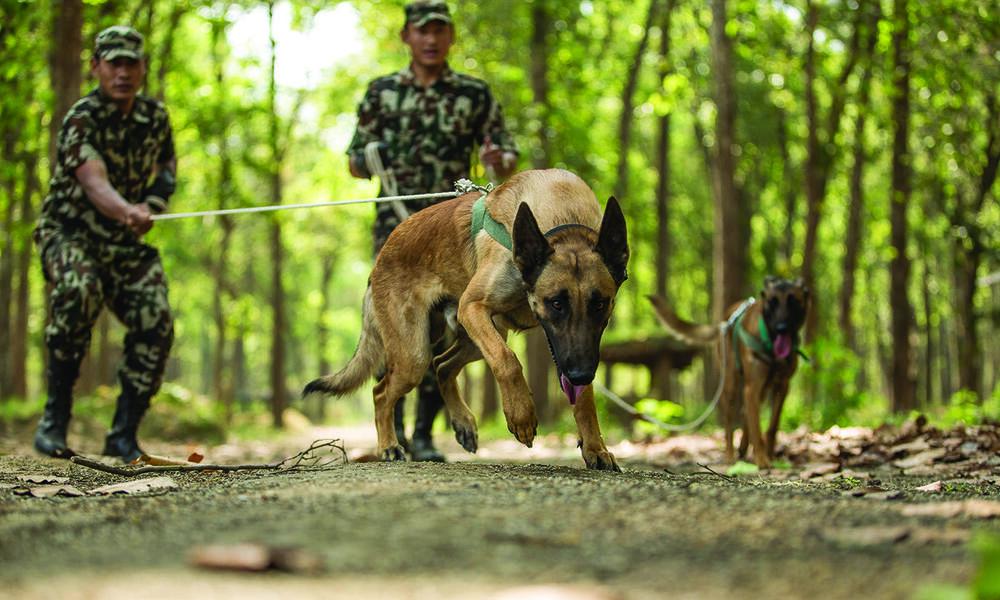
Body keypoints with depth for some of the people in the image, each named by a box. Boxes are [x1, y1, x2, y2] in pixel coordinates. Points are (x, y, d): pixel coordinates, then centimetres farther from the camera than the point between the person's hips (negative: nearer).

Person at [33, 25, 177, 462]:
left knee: (156, 323, -17)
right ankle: (55, 415, -24)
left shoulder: (155, 116, 2)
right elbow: (94, 182, -36)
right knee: (79, 293, -36)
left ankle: (123, 435, -4)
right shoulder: (81, 120, -18)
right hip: (70, 233, -5)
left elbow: (168, 163, 23)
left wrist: (154, 204, 1)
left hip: (126, 243, 5)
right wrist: (127, 212, -58)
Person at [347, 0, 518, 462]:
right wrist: (370, 159, -10)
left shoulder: (475, 95, 8)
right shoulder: (381, 93, 10)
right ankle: (392, 424, -7)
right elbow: (355, 164, 14)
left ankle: (424, 435, 5)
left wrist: (498, 162, -15)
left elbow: (509, 160, 10)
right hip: (396, 226, 0)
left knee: (439, 332, -3)